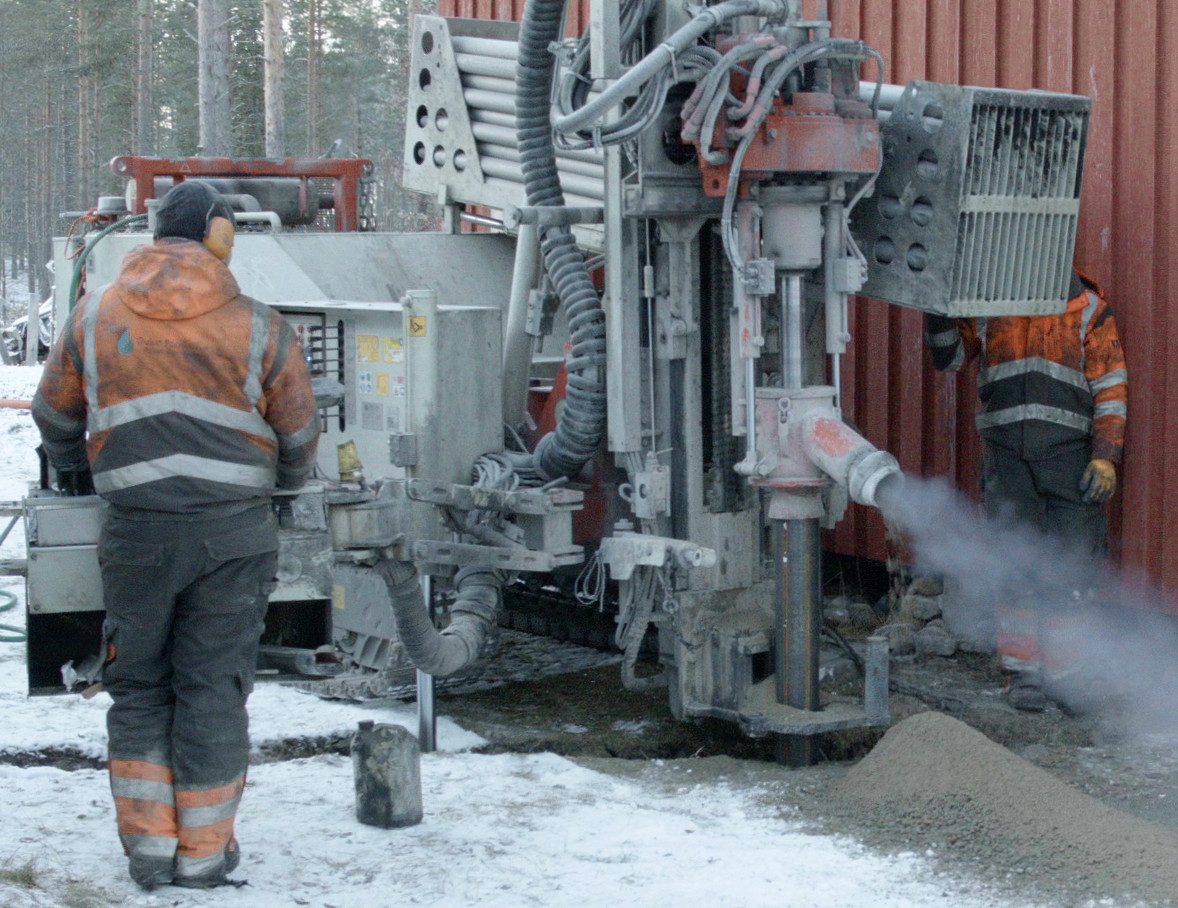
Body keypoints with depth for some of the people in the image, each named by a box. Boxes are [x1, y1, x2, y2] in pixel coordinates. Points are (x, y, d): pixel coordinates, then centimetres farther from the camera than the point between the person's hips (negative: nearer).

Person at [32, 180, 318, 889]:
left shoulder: (97, 315, 6)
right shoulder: (258, 326, 0)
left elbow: (57, 417, 16)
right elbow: (298, 437, 7)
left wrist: (76, 475, 36)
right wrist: (279, 485, 29)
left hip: (137, 532, 1)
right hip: (234, 531, -1)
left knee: (139, 687, 14)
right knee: (212, 688, 6)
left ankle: (149, 847, 15)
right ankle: (203, 853, 12)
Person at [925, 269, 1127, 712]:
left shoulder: (1088, 309, 2)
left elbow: (1111, 388, 1)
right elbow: (949, 356, 15)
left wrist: (1105, 457, -8)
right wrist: (938, 309, -4)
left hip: (1069, 453, -1)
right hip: (1007, 457, 2)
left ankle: (1066, 674, 9)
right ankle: (1024, 673, 8)